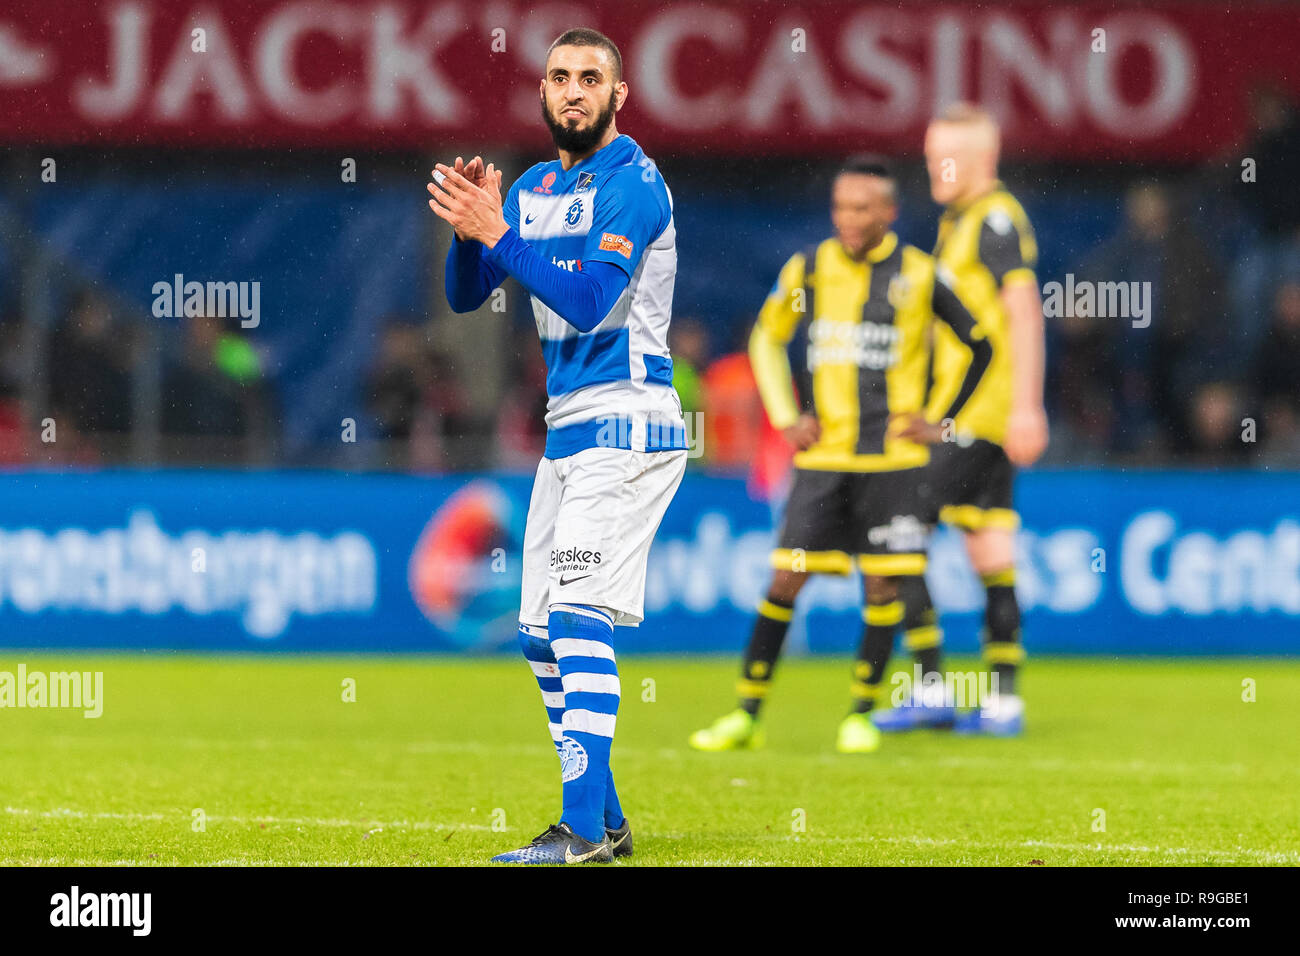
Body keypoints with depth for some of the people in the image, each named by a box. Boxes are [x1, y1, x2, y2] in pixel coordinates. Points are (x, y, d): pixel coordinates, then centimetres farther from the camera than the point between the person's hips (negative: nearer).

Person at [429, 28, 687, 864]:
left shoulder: (633, 183, -11)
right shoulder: (535, 190, 14)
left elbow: (587, 302, -21)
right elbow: (466, 295, 11)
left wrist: (496, 233, -25)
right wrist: (471, 226, -8)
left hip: (625, 422, -9)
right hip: (568, 429, 9)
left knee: (580, 617, -18)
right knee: (542, 636, 11)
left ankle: (586, 831, -22)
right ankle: (603, 819, 20)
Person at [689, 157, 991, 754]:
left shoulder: (919, 275, -2)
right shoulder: (809, 269, 4)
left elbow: (980, 345, 7)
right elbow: (766, 340, 19)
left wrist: (940, 420, 3)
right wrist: (787, 417, 9)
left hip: (892, 458, -1)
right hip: (823, 457, 2)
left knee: (882, 584, -2)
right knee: (786, 580, -3)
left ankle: (861, 714, 12)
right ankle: (746, 714, 3)